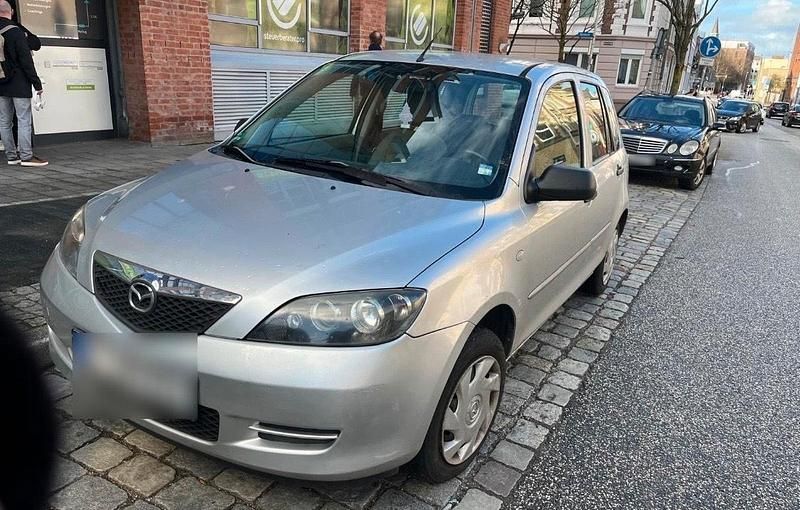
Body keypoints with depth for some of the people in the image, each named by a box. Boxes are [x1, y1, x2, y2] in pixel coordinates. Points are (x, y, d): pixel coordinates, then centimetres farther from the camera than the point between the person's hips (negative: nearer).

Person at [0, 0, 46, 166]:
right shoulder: (16, 32, -9)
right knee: (24, 119, -5)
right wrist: (36, 83, -8)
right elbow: (26, 60, -13)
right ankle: (26, 156, -8)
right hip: (18, 84, -6)